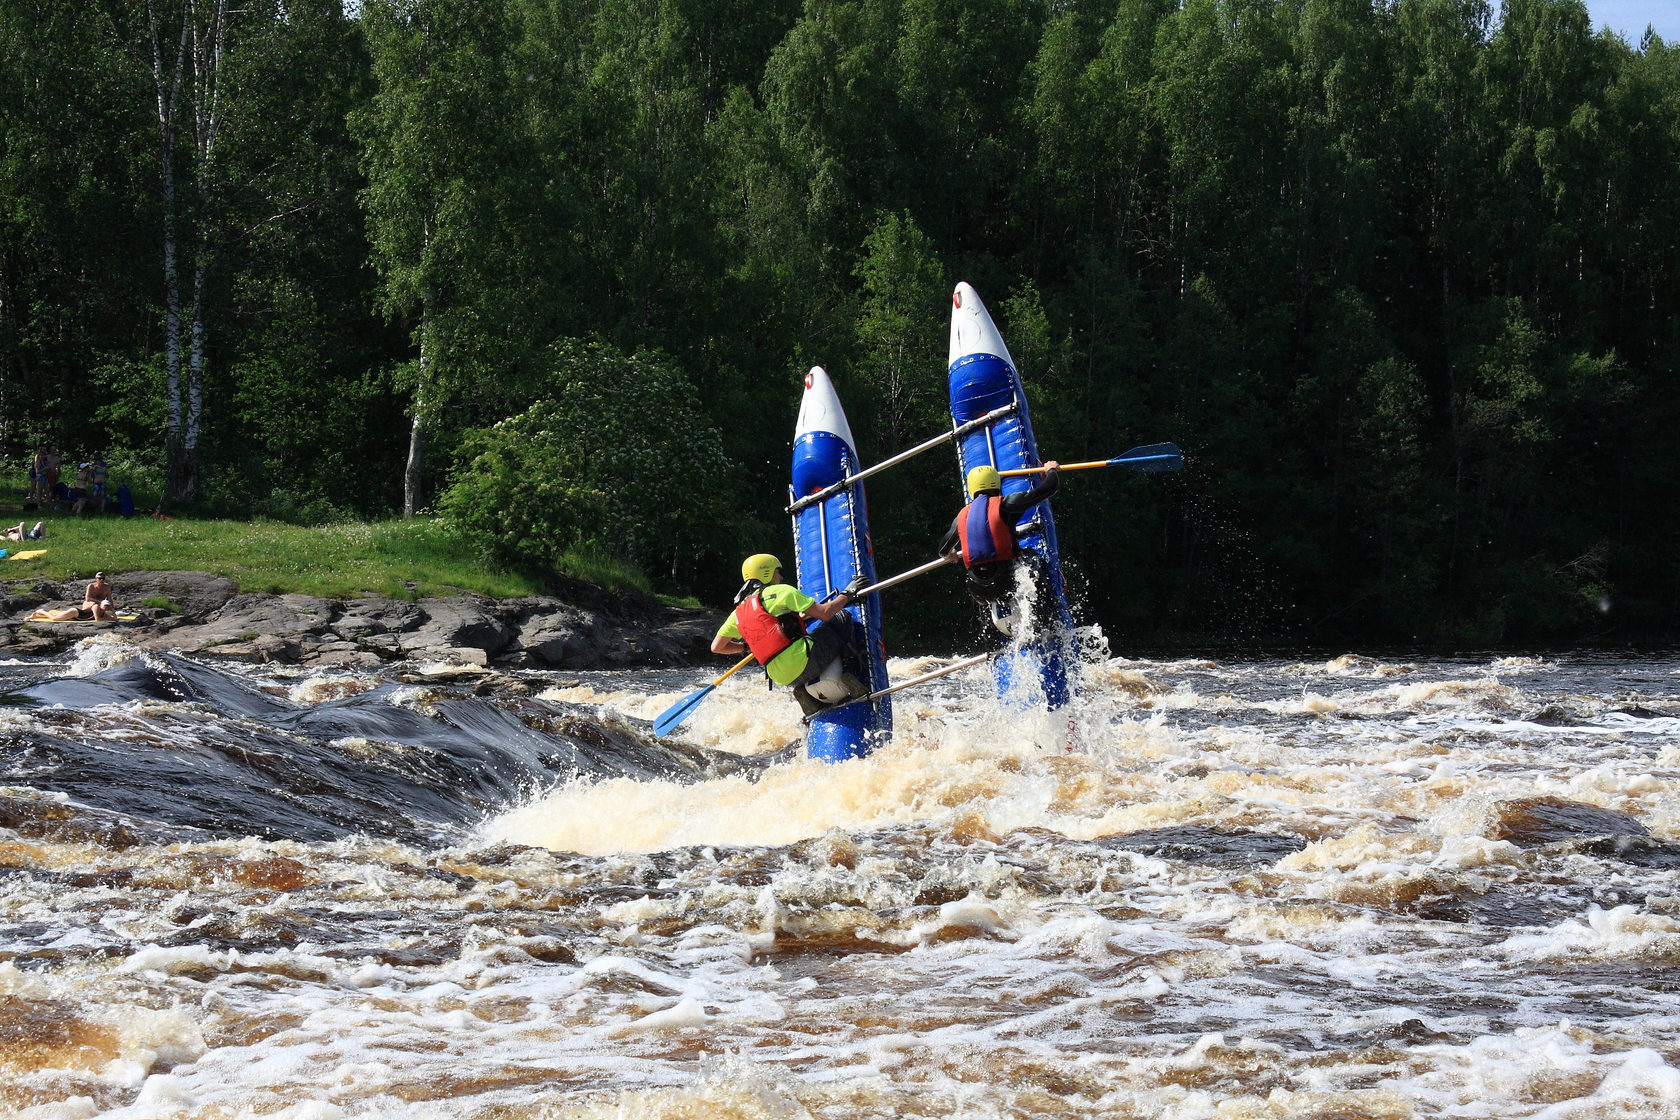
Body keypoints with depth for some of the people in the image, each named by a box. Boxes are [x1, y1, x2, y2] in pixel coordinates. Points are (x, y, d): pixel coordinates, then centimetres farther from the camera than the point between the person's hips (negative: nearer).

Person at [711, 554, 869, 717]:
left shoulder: (738, 613, 18)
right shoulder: (780, 591, 1)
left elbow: (716, 647, 23)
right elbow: (824, 613, -4)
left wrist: (746, 647, 37)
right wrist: (847, 593, 11)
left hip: (783, 678, 6)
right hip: (804, 660, -6)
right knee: (842, 618, 12)